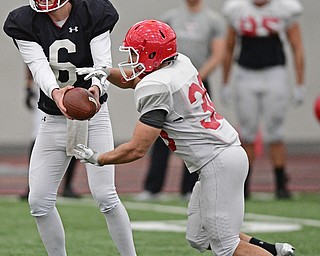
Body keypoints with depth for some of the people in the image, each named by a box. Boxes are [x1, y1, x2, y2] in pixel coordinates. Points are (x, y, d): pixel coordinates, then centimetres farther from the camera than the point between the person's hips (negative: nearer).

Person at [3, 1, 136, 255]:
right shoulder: (25, 23, -7)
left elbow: (103, 62, -20)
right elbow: (39, 66, -20)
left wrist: (97, 87, -44)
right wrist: (54, 91, -43)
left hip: (93, 116, -3)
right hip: (53, 120, 3)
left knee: (105, 195, -13)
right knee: (39, 201, 0)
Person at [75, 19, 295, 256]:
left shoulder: (156, 88, -17)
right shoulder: (180, 63, 8)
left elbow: (137, 150, -15)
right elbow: (133, 79, 26)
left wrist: (97, 159, -2)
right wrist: (105, 72, 7)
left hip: (219, 163, -10)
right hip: (229, 152, 10)